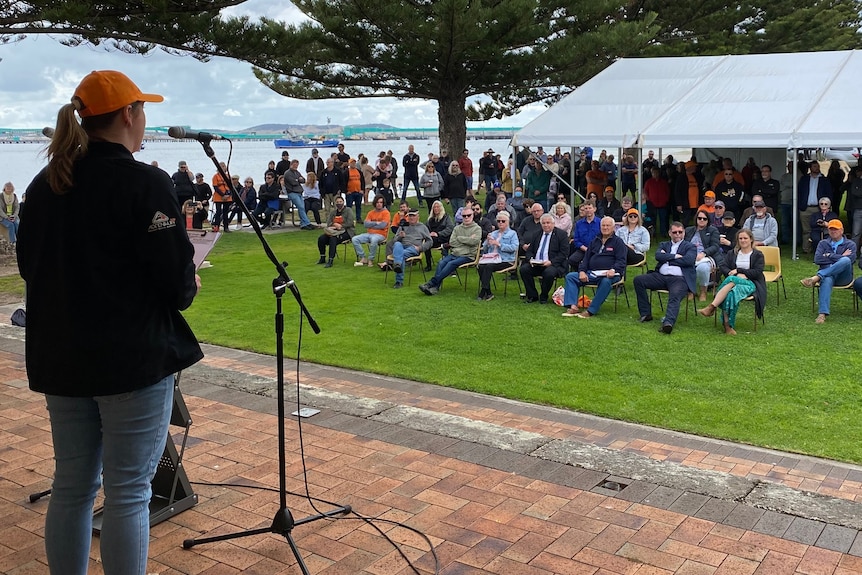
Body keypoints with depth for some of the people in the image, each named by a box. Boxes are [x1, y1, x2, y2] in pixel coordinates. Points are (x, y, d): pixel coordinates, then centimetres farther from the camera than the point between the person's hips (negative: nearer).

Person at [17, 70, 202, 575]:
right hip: (135, 358, -7)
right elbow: (177, 279, -17)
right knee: (128, 492, 3)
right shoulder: (146, 183, -15)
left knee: (72, 486, 17)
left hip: (60, 358, 7)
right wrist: (188, 286, 4)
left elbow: (29, 265, 14)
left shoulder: (44, 185, 6)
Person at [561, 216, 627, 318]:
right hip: (591, 273, 6)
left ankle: (591, 311, -36)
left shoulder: (618, 242, 6)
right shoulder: (595, 241, 22)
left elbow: (621, 261, -4)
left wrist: (613, 270, -25)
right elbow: (586, 258, 20)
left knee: (606, 281, -40)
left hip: (608, 274, -6)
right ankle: (573, 307, -24)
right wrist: (582, 271, 0)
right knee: (570, 276, -11)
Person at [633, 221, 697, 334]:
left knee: (675, 296, -34)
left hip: (679, 278, -4)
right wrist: (675, 256, -5)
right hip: (661, 276, 5)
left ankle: (668, 323, -56)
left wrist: (667, 259, 1)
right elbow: (658, 256, 5)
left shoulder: (690, 247, 15)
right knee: (638, 280, -13)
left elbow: (688, 260, -6)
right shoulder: (664, 245, 26)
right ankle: (646, 314, -8)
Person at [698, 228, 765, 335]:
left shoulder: (758, 255, 12)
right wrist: (738, 275, -10)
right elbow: (722, 266, 7)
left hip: (751, 283, -3)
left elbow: (757, 272, -1)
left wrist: (738, 271, -7)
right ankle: (727, 325, -43)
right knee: (729, 293, -37)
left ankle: (711, 307, -44)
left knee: (731, 280, -37)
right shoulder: (732, 253, 22)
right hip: (734, 280, 3)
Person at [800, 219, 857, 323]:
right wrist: (839, 257, -4)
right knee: (827, 280, -39)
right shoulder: (823, 243, 17)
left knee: (845, 260, -35)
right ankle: (822, 314, -53)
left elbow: (850, 260, -11)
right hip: (827, 274, 1)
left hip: (844, 277, -1)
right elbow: (817, 260, -1)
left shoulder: (850, 244, 10)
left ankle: (816, 277, -37)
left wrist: (829, 256, -6)